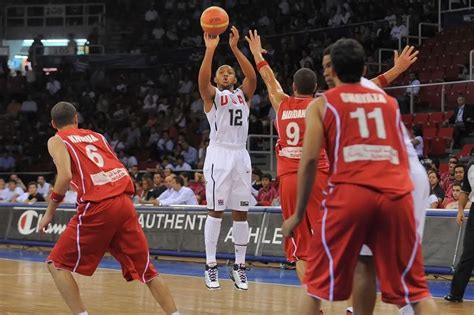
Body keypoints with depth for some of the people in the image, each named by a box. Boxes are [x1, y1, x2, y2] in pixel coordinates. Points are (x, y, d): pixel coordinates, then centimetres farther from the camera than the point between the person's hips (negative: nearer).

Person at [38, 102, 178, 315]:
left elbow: (65, 176, -9)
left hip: (98, 206, -5)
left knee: (57, 264, 8)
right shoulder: (97, 136, 26)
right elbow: (120, 171, 19)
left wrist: (50, 212, 0)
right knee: (146, 270, 15)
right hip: (125, 203, 5)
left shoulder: (56, 141, 8)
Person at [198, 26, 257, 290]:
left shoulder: (243, 94, 14)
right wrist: (210, 49, -29)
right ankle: (211, 266, 0)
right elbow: (203, 80, -17)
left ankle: (240, 266, 10)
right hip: (219, 154, -3)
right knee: (216, 211, -5)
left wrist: (235, 48, -17)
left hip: (241, 155, 4)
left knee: (241, 213, 4)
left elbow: (252, 77, -6)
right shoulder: (212, 95, 6)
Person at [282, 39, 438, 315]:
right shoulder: (389, 102, 24)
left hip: (350, 193, -3)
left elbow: (310, 160, 3)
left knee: (319, 281, 12)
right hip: (396, 194, 3)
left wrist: (298, 214, 8)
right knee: (416, 287, 10)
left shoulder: (322, 104, 13)